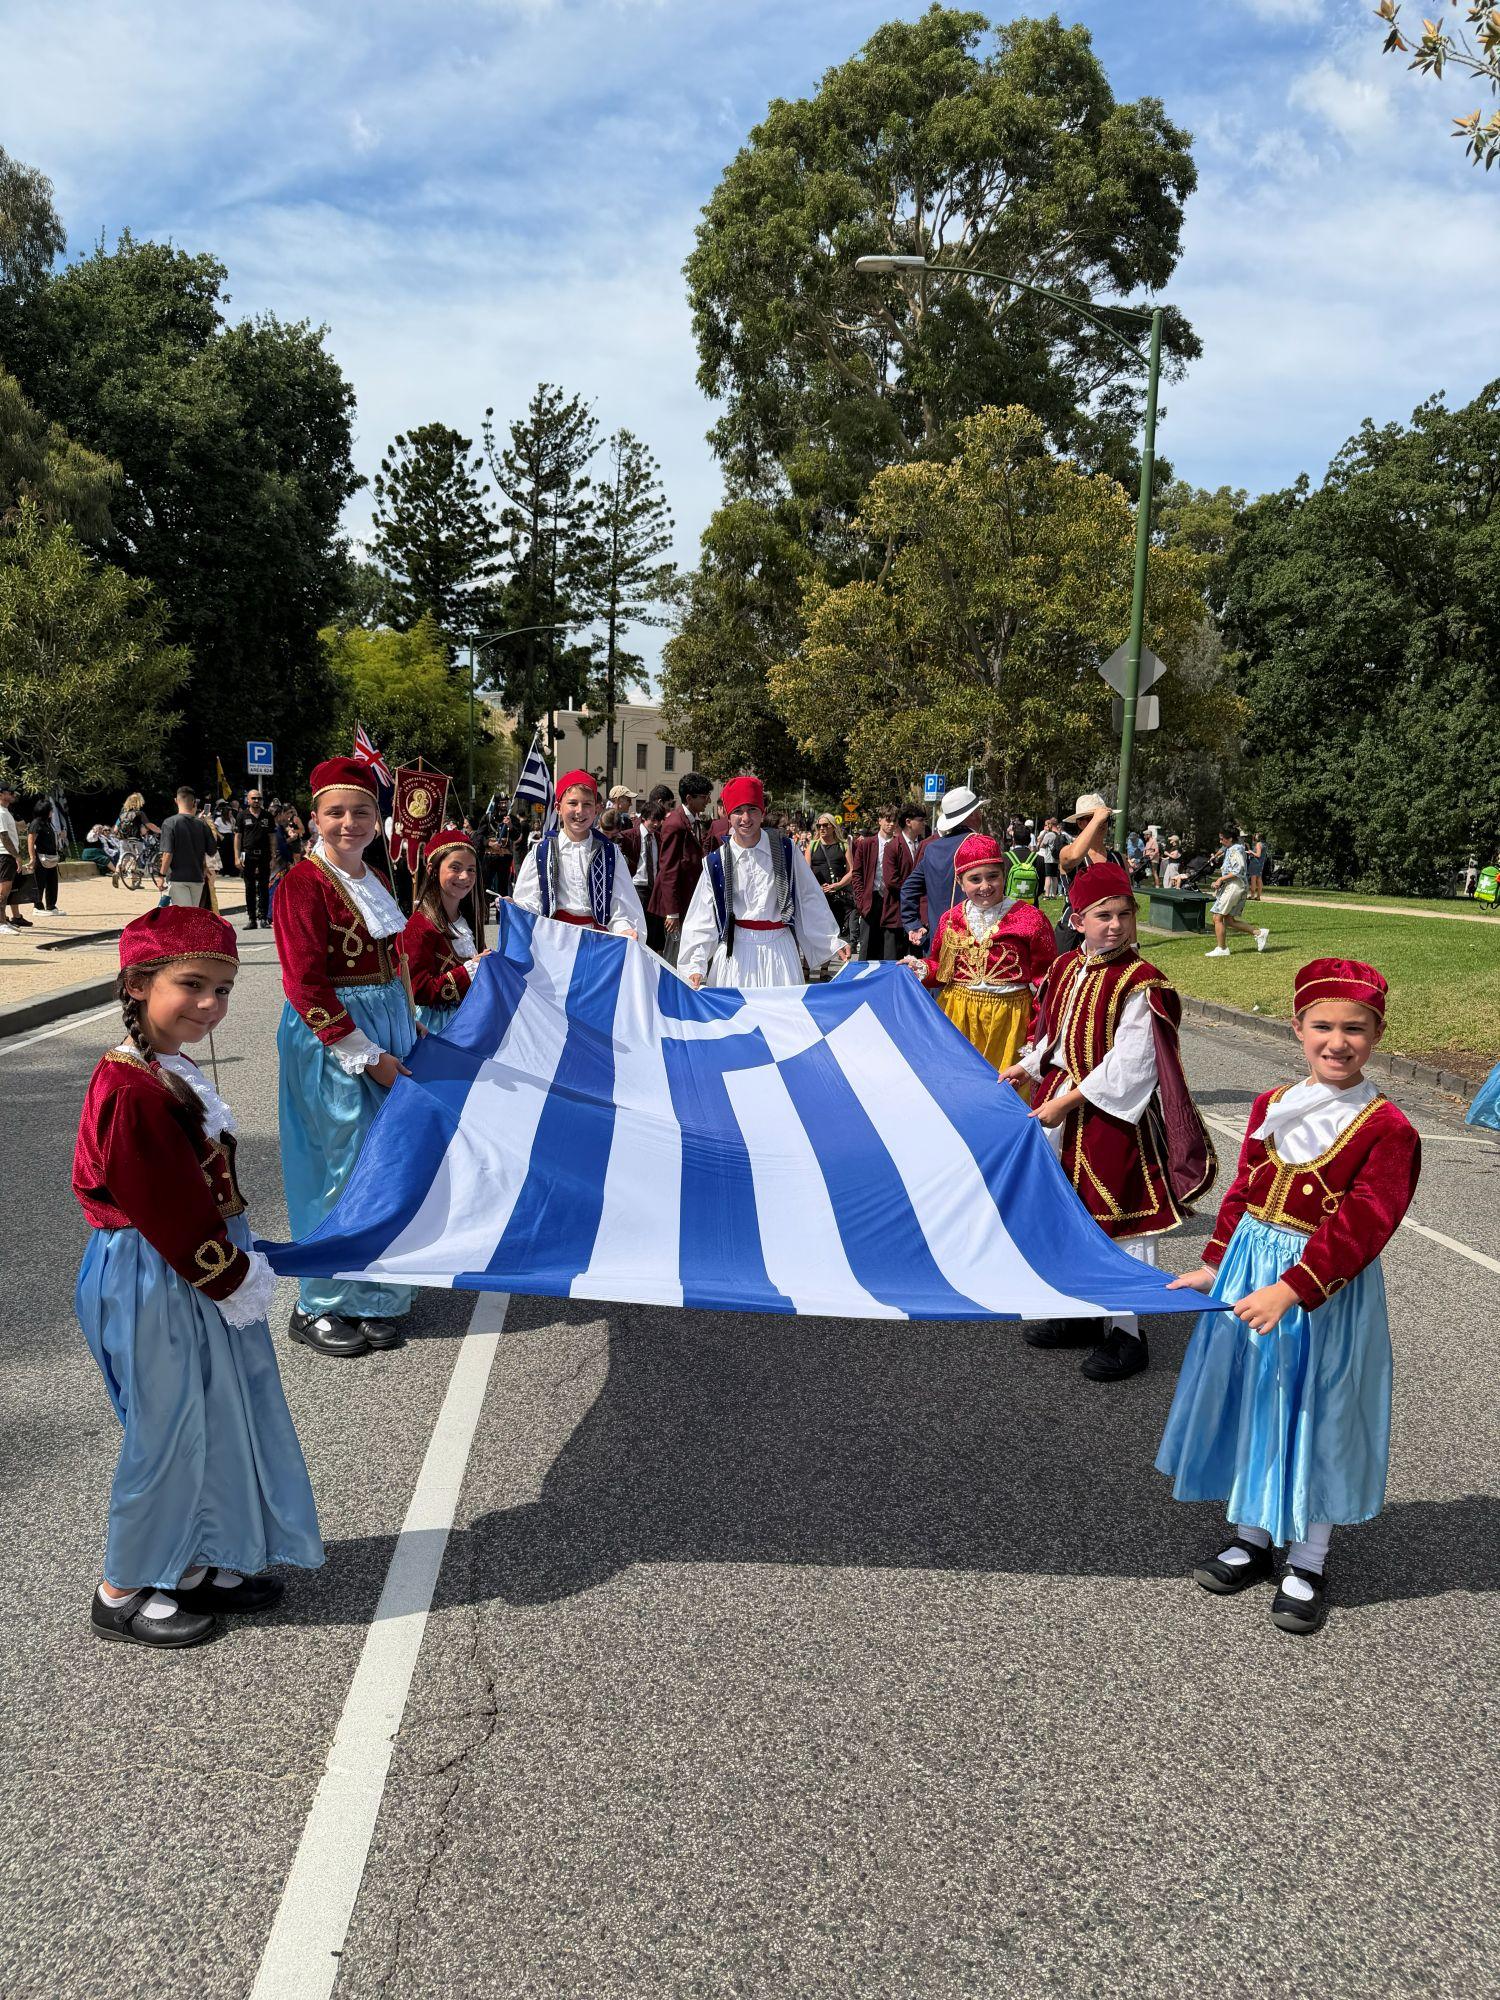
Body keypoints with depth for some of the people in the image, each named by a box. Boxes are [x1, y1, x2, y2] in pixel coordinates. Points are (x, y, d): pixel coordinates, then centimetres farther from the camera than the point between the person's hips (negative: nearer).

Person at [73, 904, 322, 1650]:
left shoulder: (168, 1072, 7)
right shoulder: (131, 1090, -24)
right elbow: (168, 1208, -23)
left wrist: (237, 1267, 10)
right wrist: (229, 1276, -13)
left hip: (199, 1273, 10)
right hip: (153, 1283, -10)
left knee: (211, 1421, 18)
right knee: (166, 1430, 5)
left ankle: (195, 1564, 35)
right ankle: (123, 1591, 24)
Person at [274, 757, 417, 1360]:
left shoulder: (373, 880, 11)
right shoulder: (303, 884, -14)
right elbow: (306, 987, -18)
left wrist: (410, 1029, 9)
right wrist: (368, 1056, -17)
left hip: (388, 1029, 8)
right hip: (331, 1038, -8)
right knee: (342, 1166, -1)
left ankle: (373, 1297, 26)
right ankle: (318, 1306, 16)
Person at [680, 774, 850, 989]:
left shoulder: (785, 850, -2)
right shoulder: (717, 862, -1)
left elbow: (810, 900, 5)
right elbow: (702, 919, 1)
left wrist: (832, 942, 4)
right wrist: (696, 966, -6)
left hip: (779, 950, 0)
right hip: (735, 952, 0)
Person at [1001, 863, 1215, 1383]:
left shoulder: (1140, 984, -18)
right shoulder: (1065, 968, 4)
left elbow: (1128, 1068, -21)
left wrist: (1068, 1101, -19)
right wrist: (1028, 1067, 8)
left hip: (1112, 1117, -8)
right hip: (1061, 1108, 8)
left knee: (1119, 1222, 2)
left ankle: (1125, 1333, 15)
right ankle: (1080, 1313, 35)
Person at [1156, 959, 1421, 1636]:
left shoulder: (1387, 1129, -14)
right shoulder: (1272, 1106, 2)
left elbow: (1358, 1228, -20)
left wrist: (1289, 1290, -26)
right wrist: (1213, 1265, 5)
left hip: (1327, 1288, -5)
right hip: (1247, 1271, 5)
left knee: (1316, 1415, 8)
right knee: (1250, 1402, 16)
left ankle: (1308, 1562, 27)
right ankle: (1253, 1536, 35)